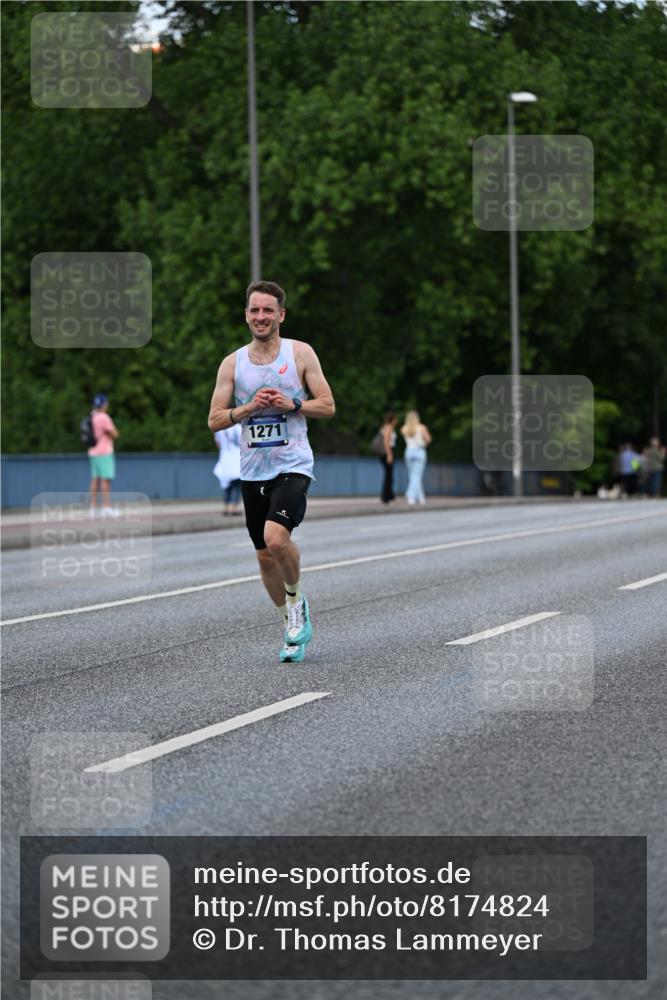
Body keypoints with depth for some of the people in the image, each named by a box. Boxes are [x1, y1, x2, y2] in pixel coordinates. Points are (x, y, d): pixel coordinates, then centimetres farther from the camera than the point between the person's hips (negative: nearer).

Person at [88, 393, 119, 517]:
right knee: (105, 480, -9)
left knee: (95, 480, 7)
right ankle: (107, 507, -13)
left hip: (93, 452, 8)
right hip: (104, 453, -8)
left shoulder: (91, 418, 11)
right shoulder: (103, 417, -13)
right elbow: (114, 434, -11)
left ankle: (93, 508, 5)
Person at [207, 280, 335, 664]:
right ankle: (294, 626, 26)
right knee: (265, 555, 8)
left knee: (275, 537, -25)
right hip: (253, 470, 4)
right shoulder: (233, 363, 6)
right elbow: (215, 420, 5)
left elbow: (328, 405, 1)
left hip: (293, 464, -4)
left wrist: (291, 405, -15)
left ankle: (297, 599, 3)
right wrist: (248, 408, -11)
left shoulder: (301, 354, 0)